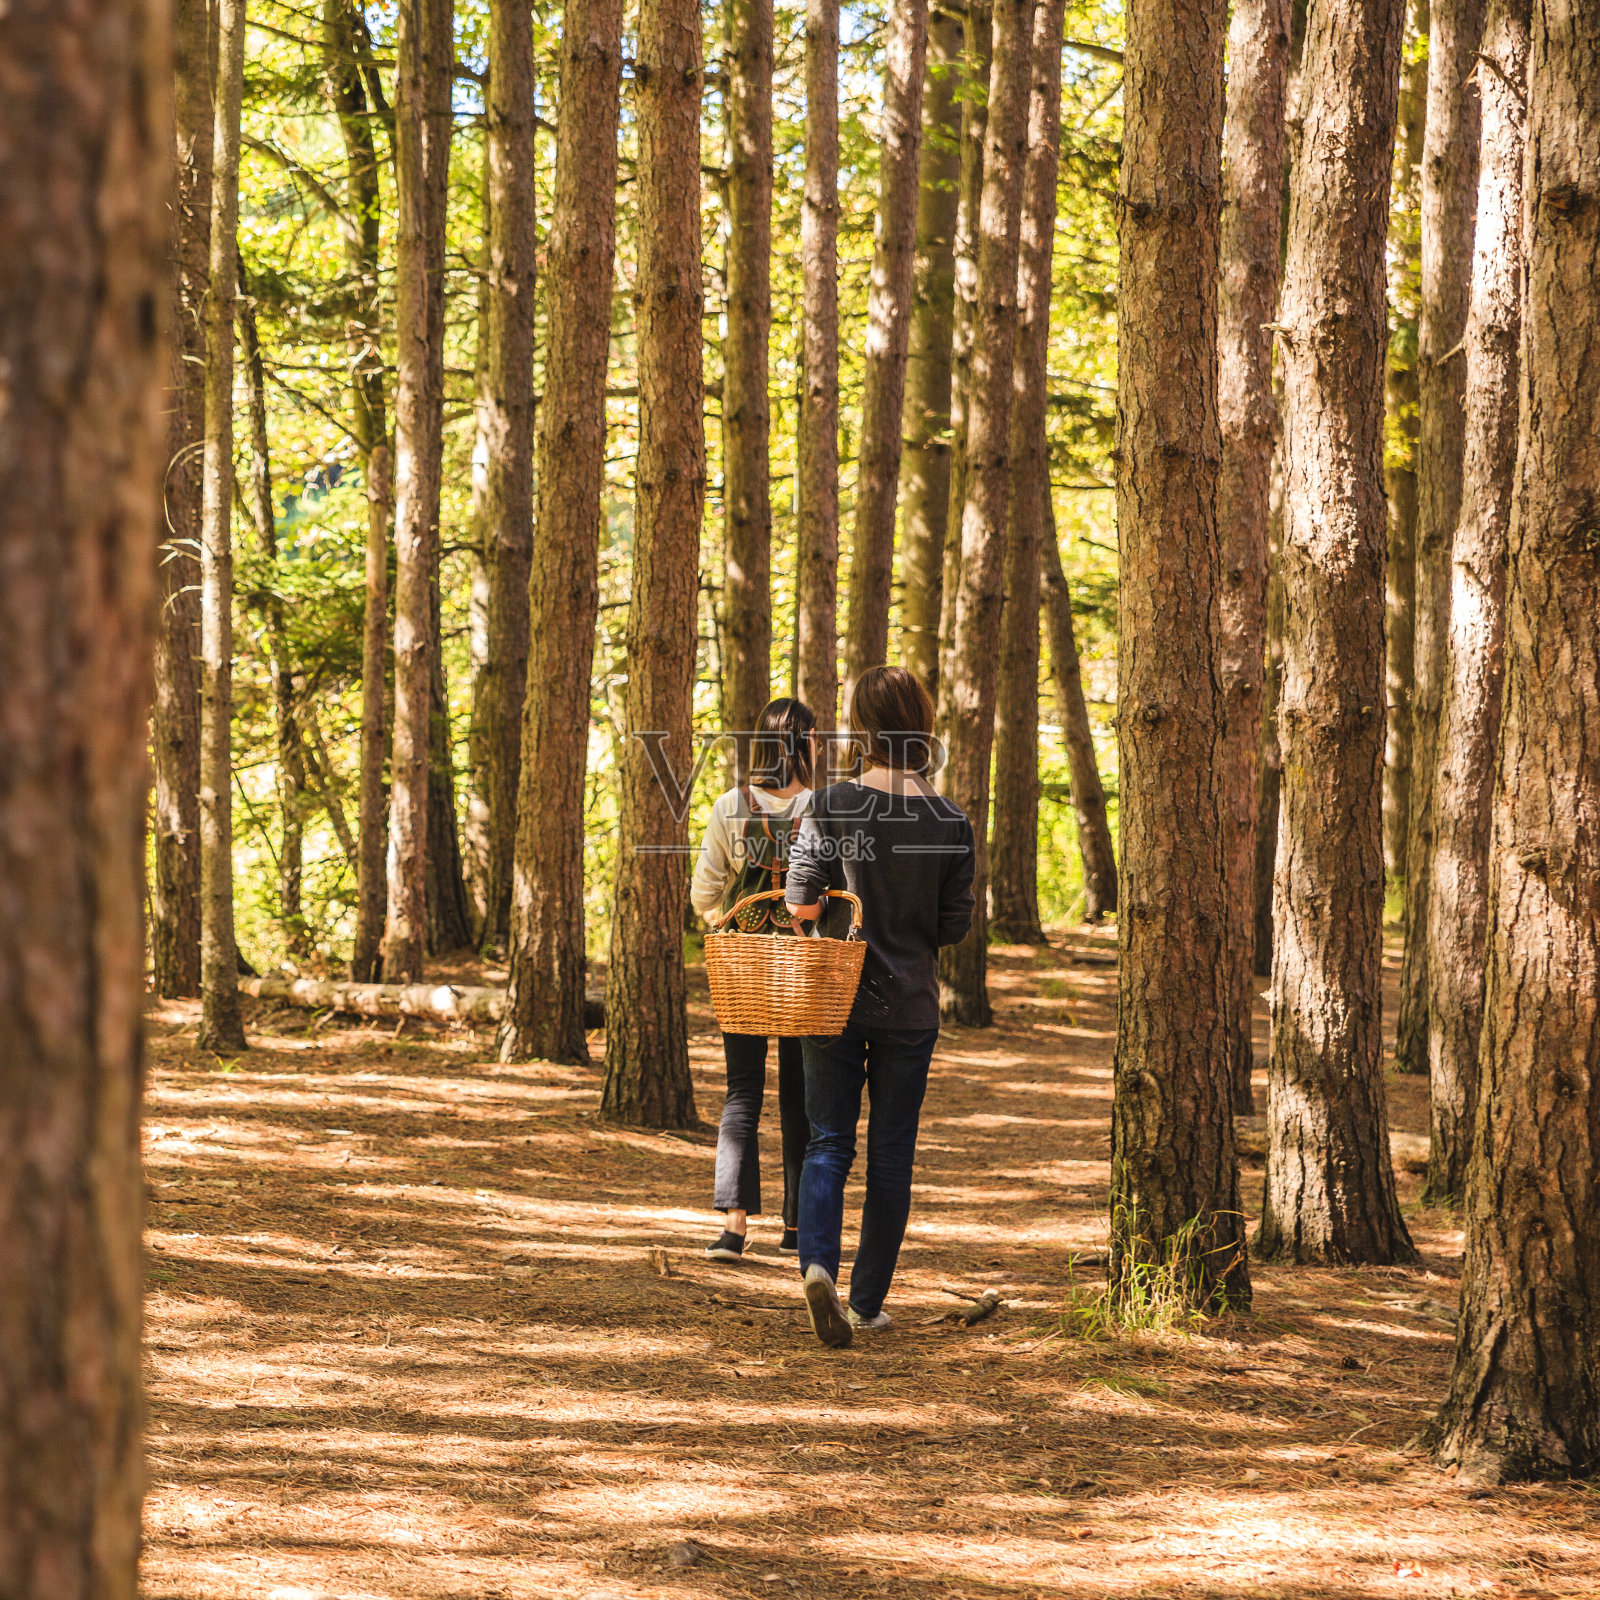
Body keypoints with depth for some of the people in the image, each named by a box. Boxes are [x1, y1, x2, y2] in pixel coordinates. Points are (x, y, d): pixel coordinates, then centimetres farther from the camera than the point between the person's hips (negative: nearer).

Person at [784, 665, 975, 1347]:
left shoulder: (830, 805, -9)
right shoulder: (950, 822, -6)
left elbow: (800, 906, -11)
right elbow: (955, 926, -1)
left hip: (833, 1001, 0)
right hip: (910, 1006, 1)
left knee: (828, 1143, 7)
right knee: (891, 1155, 10)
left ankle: (818, 1263, -18)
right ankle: (868, 1301, 14)